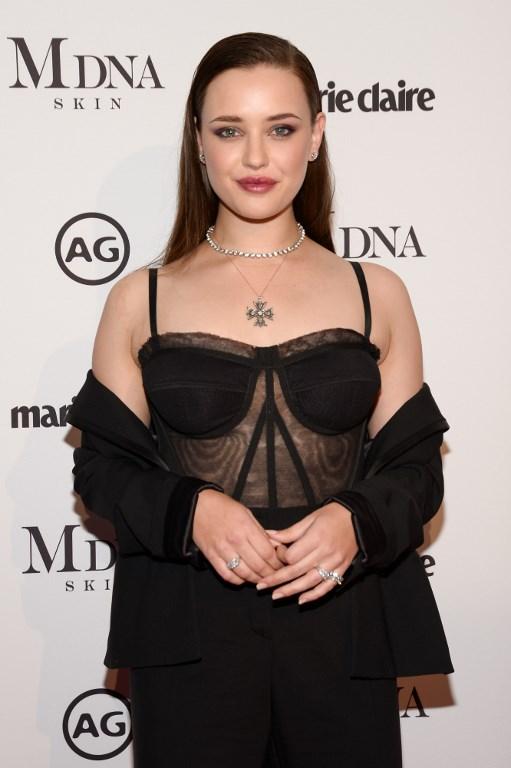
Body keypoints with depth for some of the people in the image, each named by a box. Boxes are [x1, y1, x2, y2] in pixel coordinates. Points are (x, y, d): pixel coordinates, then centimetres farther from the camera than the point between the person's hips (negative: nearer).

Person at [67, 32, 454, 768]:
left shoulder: (376, 293, 5)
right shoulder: (141, 299, 4)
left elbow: (415, 464, 5)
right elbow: (104, 463, 4)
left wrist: (356, 521, -15)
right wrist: (191, 511, -15)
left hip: (344, 630, 1)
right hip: (187, 636, -1)